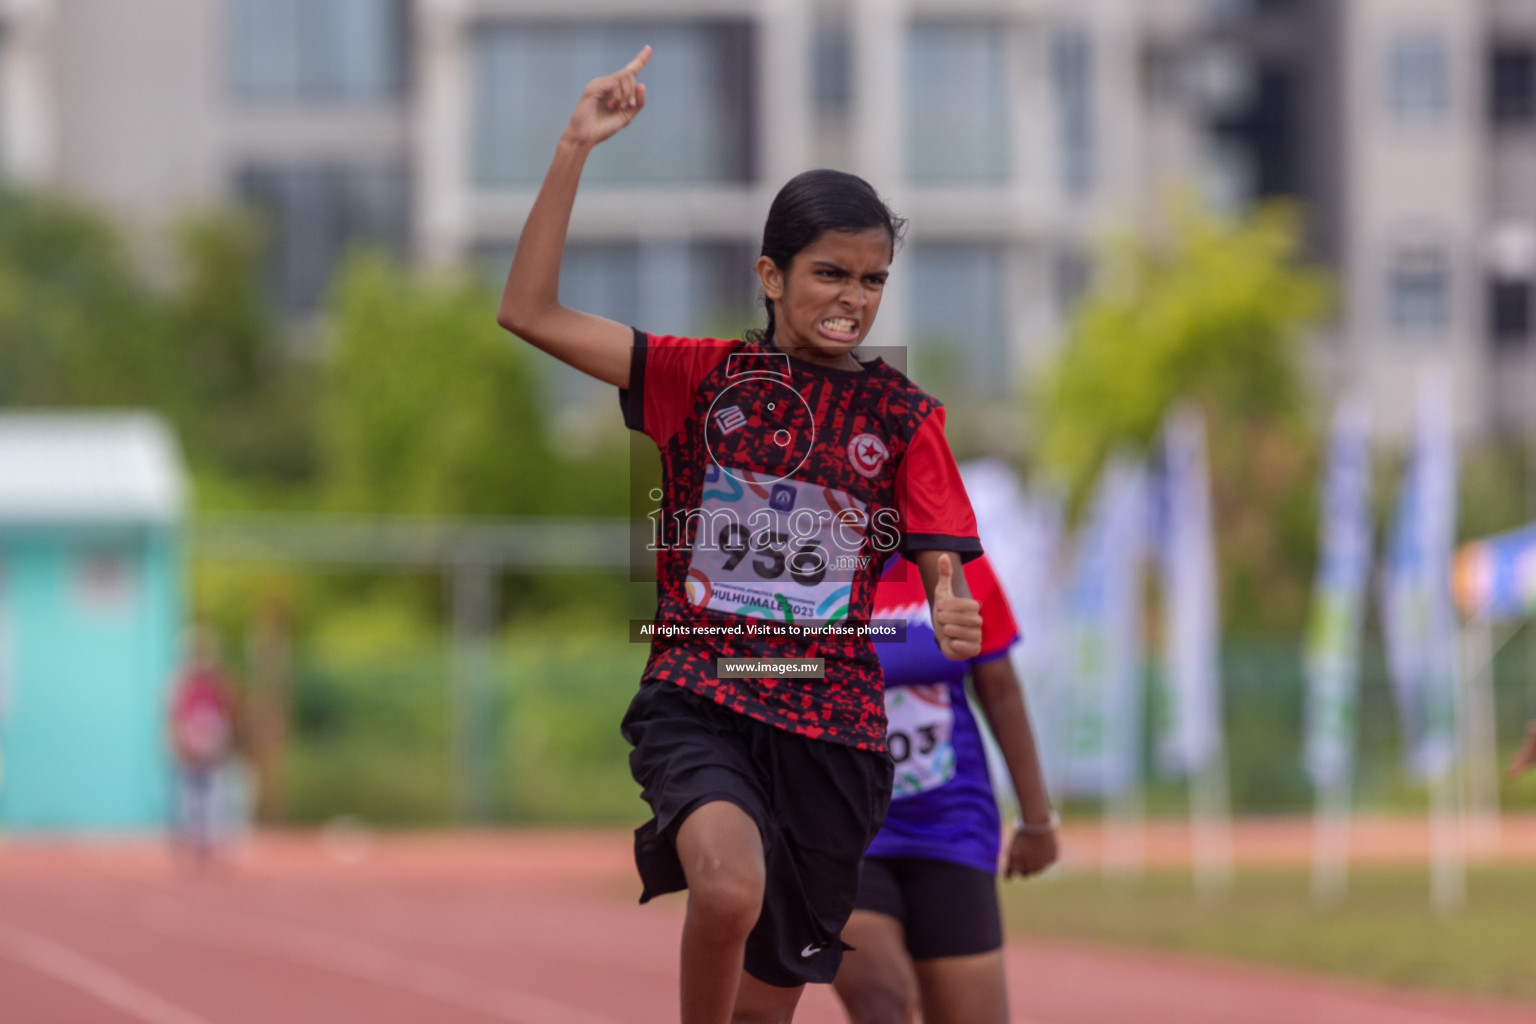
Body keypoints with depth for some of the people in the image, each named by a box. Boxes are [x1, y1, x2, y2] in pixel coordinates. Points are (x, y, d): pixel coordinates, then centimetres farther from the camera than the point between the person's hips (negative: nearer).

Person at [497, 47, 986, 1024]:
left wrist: (954, 613, -24)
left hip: (833, 728, 2)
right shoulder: (707, 377, 3)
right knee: (731, 884, -32)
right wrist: (576, 149, -9)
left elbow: (942, 565, 2)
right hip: (698, 701, -2)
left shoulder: (905, 416, 7)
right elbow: (531, 312, -2)